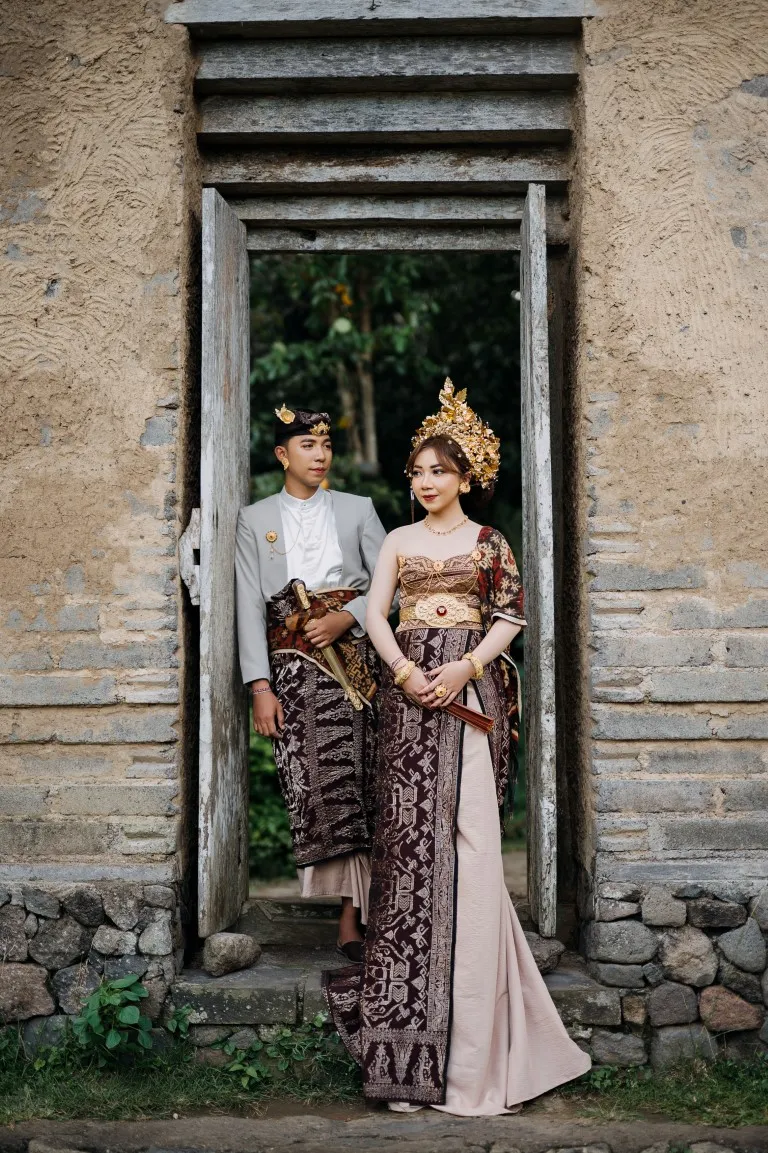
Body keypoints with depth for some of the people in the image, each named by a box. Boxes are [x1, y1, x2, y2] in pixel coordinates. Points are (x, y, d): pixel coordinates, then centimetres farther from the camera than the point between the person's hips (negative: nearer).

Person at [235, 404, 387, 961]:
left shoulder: (357, 510, 15)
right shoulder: (255, 519, 12)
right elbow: (250, 605, 4)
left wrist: (346, 619, -10)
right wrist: (260, 686, -5)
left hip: (351, 658, 0)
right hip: (291, 662, 0)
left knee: (354, 778, -9)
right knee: (309, 782, -8)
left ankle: (352, 913, -4)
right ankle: (354, 905, -1)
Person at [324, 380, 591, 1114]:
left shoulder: (489, 543, 10)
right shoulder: (399, 541, 16)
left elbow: (510, 617, 3)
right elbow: (375, 615, 6)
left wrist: (466, 666, -13)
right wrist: (406, 670, -11)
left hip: (469, 689, -2)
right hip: (409, 691, 2)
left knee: (468, 834, -8)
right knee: (409, 831, -4)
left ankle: (470, 1036, 0)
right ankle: (412, 1032, 3)